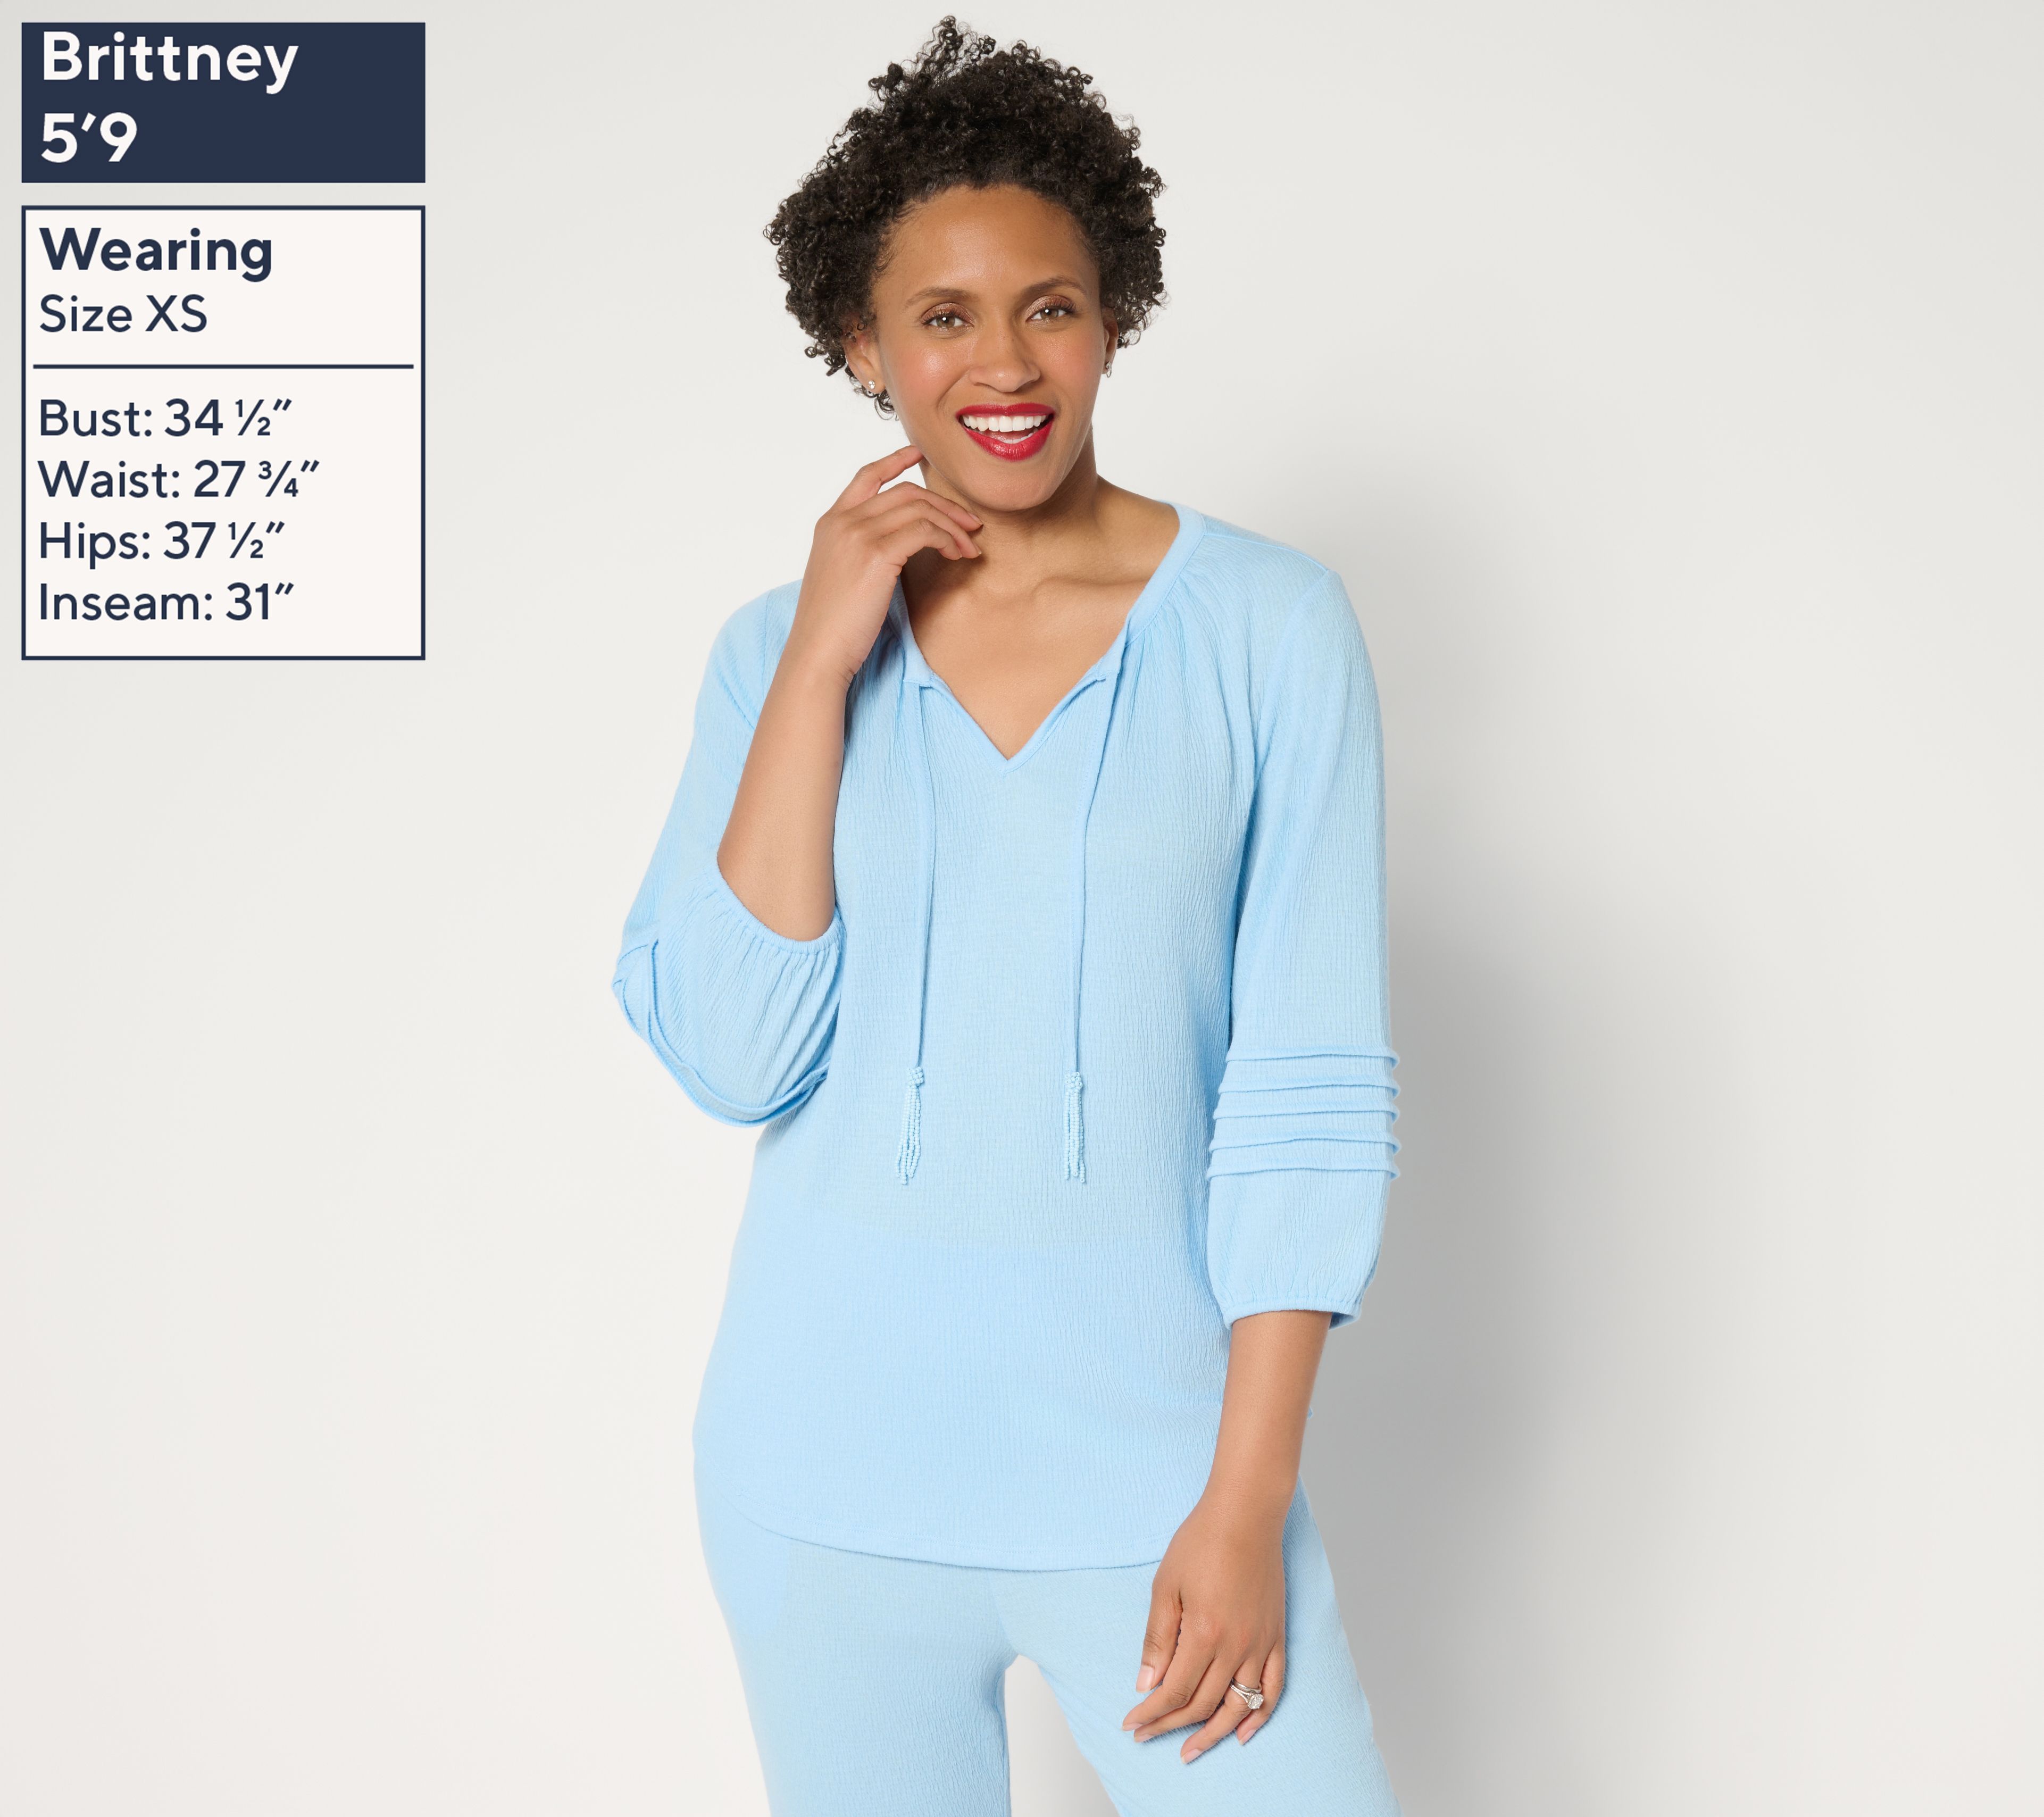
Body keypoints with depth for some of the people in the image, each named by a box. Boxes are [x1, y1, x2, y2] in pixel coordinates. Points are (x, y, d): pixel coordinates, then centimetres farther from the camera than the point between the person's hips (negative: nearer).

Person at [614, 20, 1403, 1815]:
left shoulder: (1272, 627, -4)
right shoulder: (781, 646, 3)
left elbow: (1315, 1086, -6)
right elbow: (731, 1057, -8)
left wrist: (1250, 1499, -10)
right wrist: (822, 663, -12)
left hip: (1143, 1462, -2)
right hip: (828, 1473, 2)